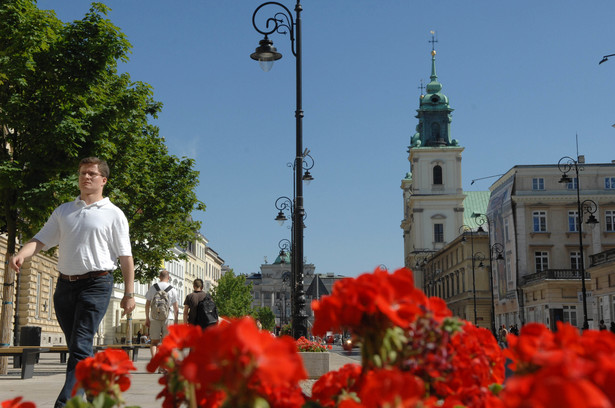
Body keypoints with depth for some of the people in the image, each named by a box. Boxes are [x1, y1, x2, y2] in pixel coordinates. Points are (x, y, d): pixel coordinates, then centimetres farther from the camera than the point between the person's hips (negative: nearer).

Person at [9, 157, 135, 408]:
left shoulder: (113, 214, 2)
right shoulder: (63, 211, 15)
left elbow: (125, 256, 0)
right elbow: (41, 240, 9)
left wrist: (129, 293, -4)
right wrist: (22, 254, -13)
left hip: (96, 284, -5)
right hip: (65, 284, 5)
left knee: (81, 346, -13)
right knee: (75, 346, 12)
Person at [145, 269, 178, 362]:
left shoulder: (152, 288, 5)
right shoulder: (172, 290, 1)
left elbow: (147, 305, 7)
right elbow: (176, 308, 1)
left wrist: (147, 318, 15)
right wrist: (176, 321, 9)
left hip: (155, 317, 1)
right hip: (168, 317, -1)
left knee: (154, 342, 9)